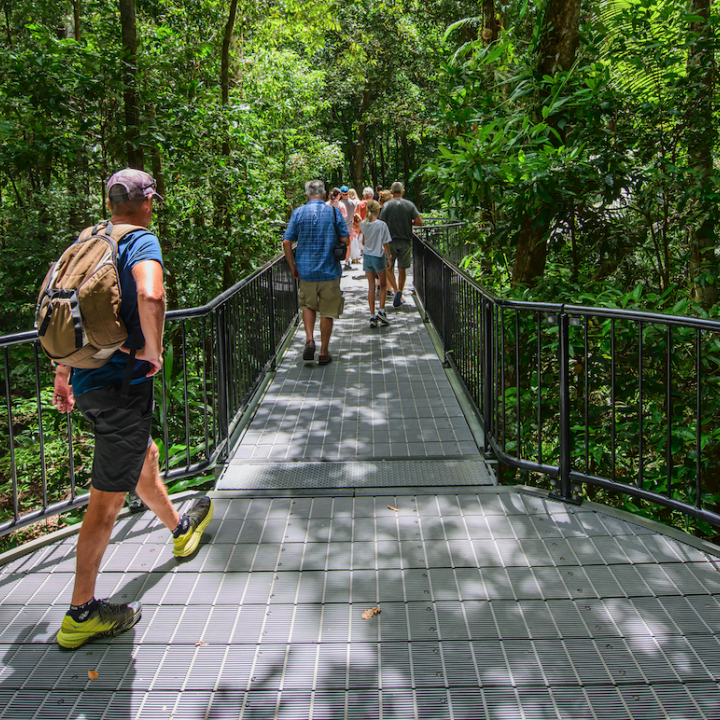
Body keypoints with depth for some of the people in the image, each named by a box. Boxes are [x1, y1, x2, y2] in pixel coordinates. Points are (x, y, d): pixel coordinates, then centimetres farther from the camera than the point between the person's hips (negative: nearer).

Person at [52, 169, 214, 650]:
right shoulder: (142, 241, -12)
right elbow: (150, 296, -33)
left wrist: (62, 375, 24)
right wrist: (153, 350, -17)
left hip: (86, 381, 9)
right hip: (123, 381, -9)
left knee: (145, 457, 29)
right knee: (108, 499, 0)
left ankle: (180, 530, 53)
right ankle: (82, 612, 10)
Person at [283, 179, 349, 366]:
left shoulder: (298, 212, -1)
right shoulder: (334, 212, -3)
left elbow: (286, 242, -5)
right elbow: (345, 240, -6)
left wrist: (293, 266, 5)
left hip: (306, 270, 1)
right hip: (329, 270, -1)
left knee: (308, 305, 22)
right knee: (328, 312, 9)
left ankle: (310, 340, 3)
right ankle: (324, 353, 15)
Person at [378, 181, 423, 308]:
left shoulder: (387, 205, -5)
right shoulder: (410, 205, -2)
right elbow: (419, 222, -8)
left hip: (390, 240, -1)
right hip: (405, 241, 1)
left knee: (389, 268, 10)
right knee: (402, 269, 12)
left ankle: (395, 290, -8)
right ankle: (400, 292, -1)